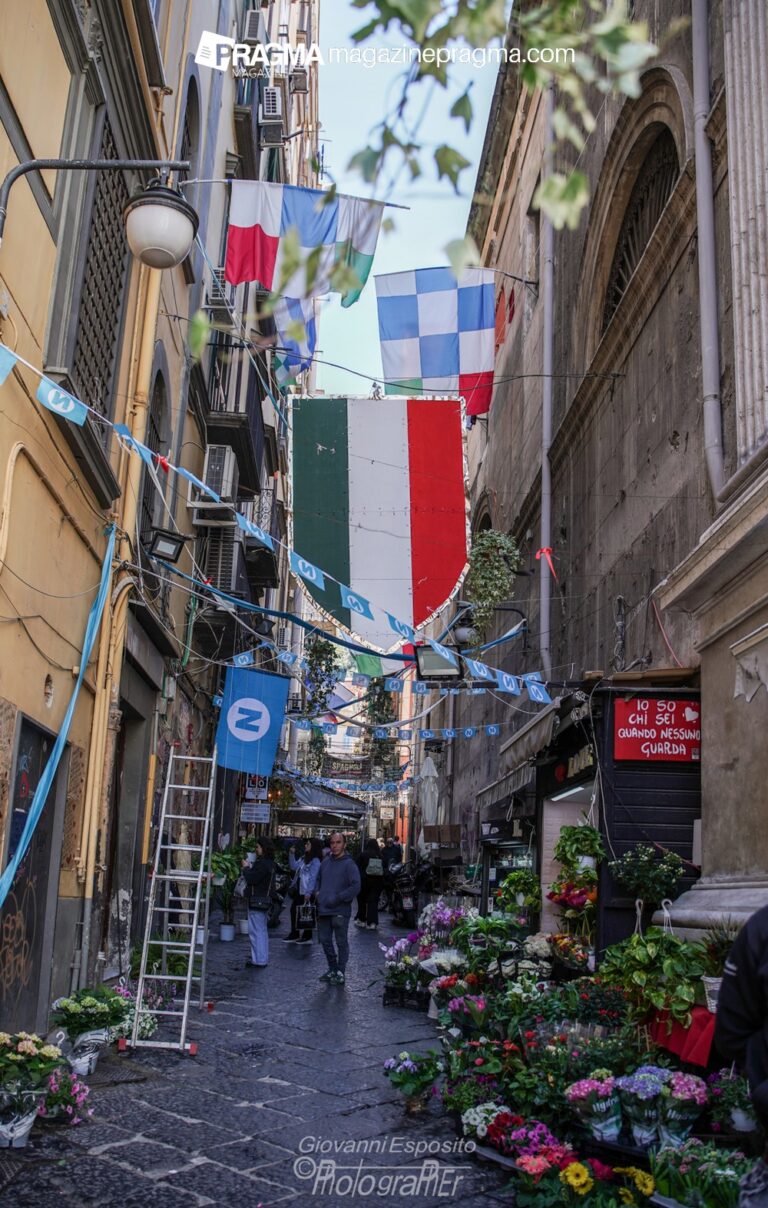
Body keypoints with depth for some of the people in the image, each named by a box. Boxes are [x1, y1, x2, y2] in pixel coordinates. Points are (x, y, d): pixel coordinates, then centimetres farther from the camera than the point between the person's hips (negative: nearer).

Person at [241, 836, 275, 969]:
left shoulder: (262, 863, -20)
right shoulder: (270, 863, 12)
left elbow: (251, 879, -22)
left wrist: (246, 867, -7)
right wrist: (250, 867, 7)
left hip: (257, 901, -10)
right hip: (265, 900, 10)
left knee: (256, 931, -5)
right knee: (262, 930, 17)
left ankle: (258, 960, -3)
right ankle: (263, 959, 25)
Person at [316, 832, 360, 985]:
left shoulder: (349, 864, -10)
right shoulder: (326, 862, 9)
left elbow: (356, 886, -16)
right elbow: (319, 880, 25)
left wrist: (337, 898, -18)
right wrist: (318, 893, 8)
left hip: (340, 911, -6)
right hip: (323, 910, 6)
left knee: (341, 942, 4)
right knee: (325, 941, 15)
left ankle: (340, 973, 13)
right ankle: (332, 968, 30)